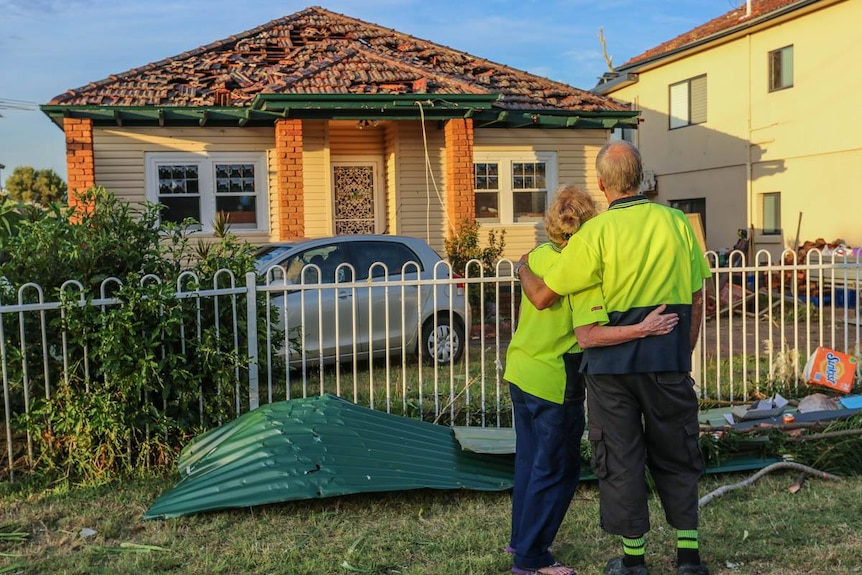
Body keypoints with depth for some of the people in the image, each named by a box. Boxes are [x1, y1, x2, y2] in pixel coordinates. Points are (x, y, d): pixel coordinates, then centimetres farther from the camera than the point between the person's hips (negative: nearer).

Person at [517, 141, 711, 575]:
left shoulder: (595, 233, -12)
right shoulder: (676, 222, -1)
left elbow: (542, 297, -9)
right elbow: (696, 299, 5)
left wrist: (524, 270, 13)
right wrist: (683, 355, 16)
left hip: (612, 362, -3)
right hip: (669, 361, 3)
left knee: (620, 458, 10)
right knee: (676, 456, 16)